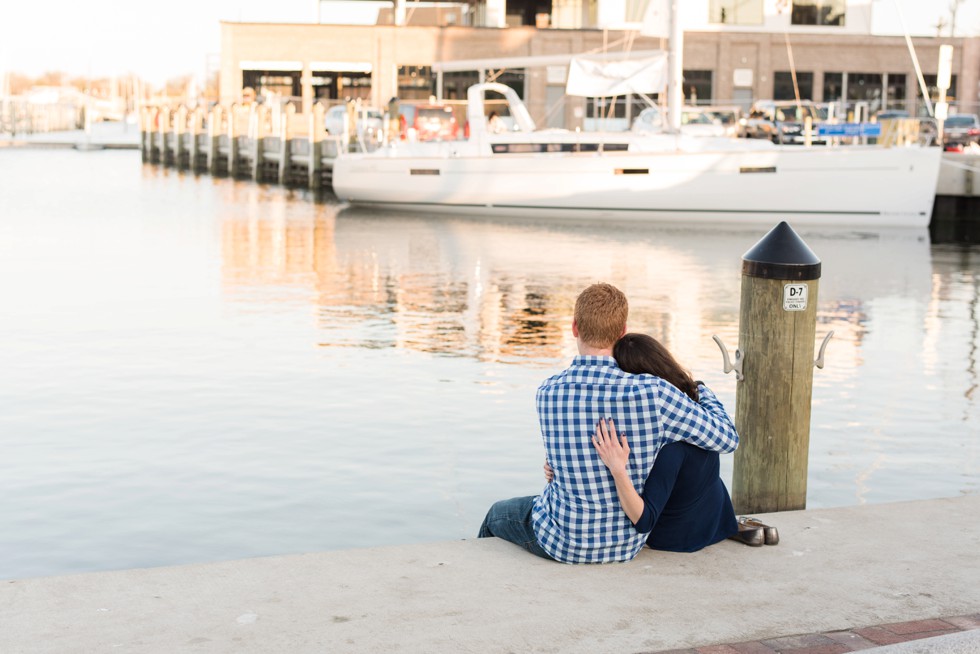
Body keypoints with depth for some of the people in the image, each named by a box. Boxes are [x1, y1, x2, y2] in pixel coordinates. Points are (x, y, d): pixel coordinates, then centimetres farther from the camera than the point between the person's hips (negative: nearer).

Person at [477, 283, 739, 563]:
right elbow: (727, 438, -12)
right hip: (628, 544, 2)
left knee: (498, 513, 32)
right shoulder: (652, 393, -22)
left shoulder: (547, 393, -15)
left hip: (566, 542, -2)